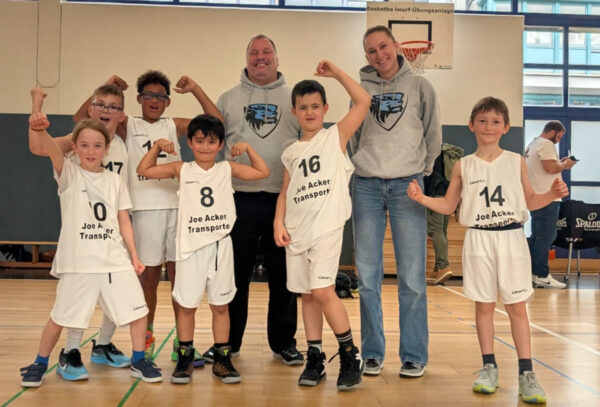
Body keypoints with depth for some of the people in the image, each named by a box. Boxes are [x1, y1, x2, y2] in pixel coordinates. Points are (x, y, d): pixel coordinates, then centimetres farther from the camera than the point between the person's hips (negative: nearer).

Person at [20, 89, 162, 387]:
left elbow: (123, 220, 9)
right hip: (78, 261, -3)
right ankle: (40, 363, 30)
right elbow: (47, 146, -21)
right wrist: (37, 124, -41)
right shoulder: (69, 174, -2)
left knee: (138, 310, 3)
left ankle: (138, 362, 21)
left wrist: (134, 256, 3)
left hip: (115, 260, 3)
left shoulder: (115, 181, 6)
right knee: (60, 316, 8)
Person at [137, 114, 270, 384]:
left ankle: (222, 358, 18)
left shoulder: (227, 169, 5)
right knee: (187, 305, 6)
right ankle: (185, 357, 20)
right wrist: (157, 146, -2)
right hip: (191, 247, -1)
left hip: (220, 246, 1)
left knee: (220, 305, 8)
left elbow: (263, 172, 9)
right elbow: (144, 170, 7)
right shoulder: (182, 170, 3)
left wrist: (248, 148, 2)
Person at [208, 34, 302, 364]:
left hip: (284, 198, 0)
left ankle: (283, 342, 20)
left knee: (284, 275, 6)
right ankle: (228, 341, 20)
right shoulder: (228, 99, 12)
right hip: (239, 197, 1)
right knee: (235, 273, 6)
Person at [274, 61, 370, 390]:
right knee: (306, 294, 8)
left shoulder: (336, 136, 2)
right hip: (297, 229, 5)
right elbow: (285, 192, 15)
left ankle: (351, 355, 2)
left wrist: (336, 73, -1)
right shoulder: (291, 152, 14)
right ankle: (315, 358, 19)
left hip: (327, 226, -5)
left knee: (322, 290, -14)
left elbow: (363, 101, -6)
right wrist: (278, 222, 1)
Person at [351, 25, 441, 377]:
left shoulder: (419, 86, 7)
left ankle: (414, 355, 8)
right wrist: (363, 163, 6)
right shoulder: (361, 88, 9)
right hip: (367, 186, 2)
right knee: (368, 275, 3)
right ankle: (372, 353, 14)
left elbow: (434, 135, 10)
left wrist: (423, 171, 6)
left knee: (412, 277, -3)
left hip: (407, 186, -1)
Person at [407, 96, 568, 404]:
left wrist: (552, 194, -6)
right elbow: (448, 205, 8)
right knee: (484, 305, 6)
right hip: (479, 240, 1)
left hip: (511, 238, 0)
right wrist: (421, 198, -7)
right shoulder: (463, 166, 5)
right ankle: (489, 368, 17)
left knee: (517, 306, 0)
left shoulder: (516, 161, 5)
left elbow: (530, 200, 12)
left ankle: (526, 373, 5)